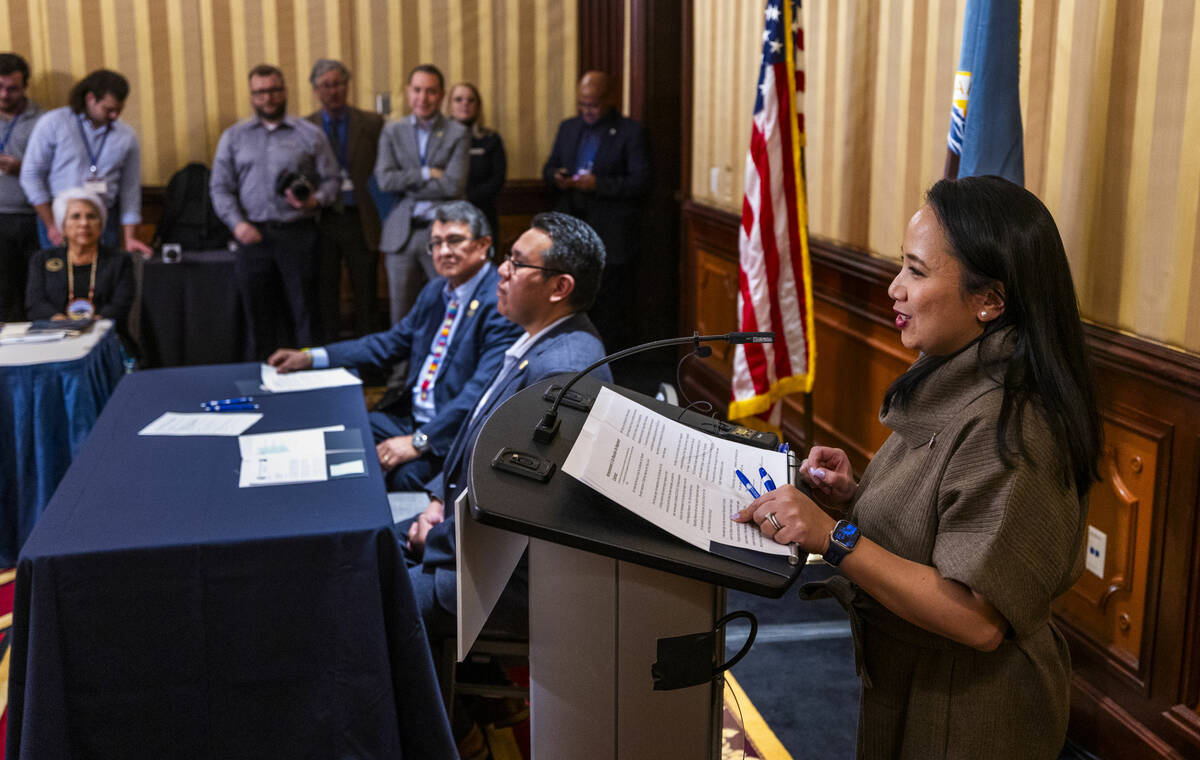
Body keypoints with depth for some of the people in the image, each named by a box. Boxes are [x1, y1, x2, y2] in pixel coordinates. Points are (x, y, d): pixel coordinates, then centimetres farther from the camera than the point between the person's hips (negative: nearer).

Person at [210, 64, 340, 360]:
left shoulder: (310, 134, 8)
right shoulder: (233, 137, 13)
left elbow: (331, 179, 7)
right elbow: (220, 187, 9)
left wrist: (316, 200, -14)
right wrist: (237, 223, -7)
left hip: (298, 234, -2)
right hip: (253, 235, 2)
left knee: (305, 312, -4)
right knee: (257, 314, 5)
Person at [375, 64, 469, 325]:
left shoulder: (457, 134, 2)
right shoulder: (392, 132, 10)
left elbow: (454, 186, -10)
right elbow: (384, 179, -3)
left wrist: (406, 184, -6)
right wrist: (426, 174, -9)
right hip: (401, 235, 2)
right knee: (401, 316, 6)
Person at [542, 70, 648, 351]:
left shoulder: (630, 132, -3)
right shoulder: (568, 128, 15)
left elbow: (640, 182, -9)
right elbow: (549, 168, 19)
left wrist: (597, 184, -19)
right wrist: (555, 178, -5)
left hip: (610, 236, -5)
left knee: (609, 303, 0)